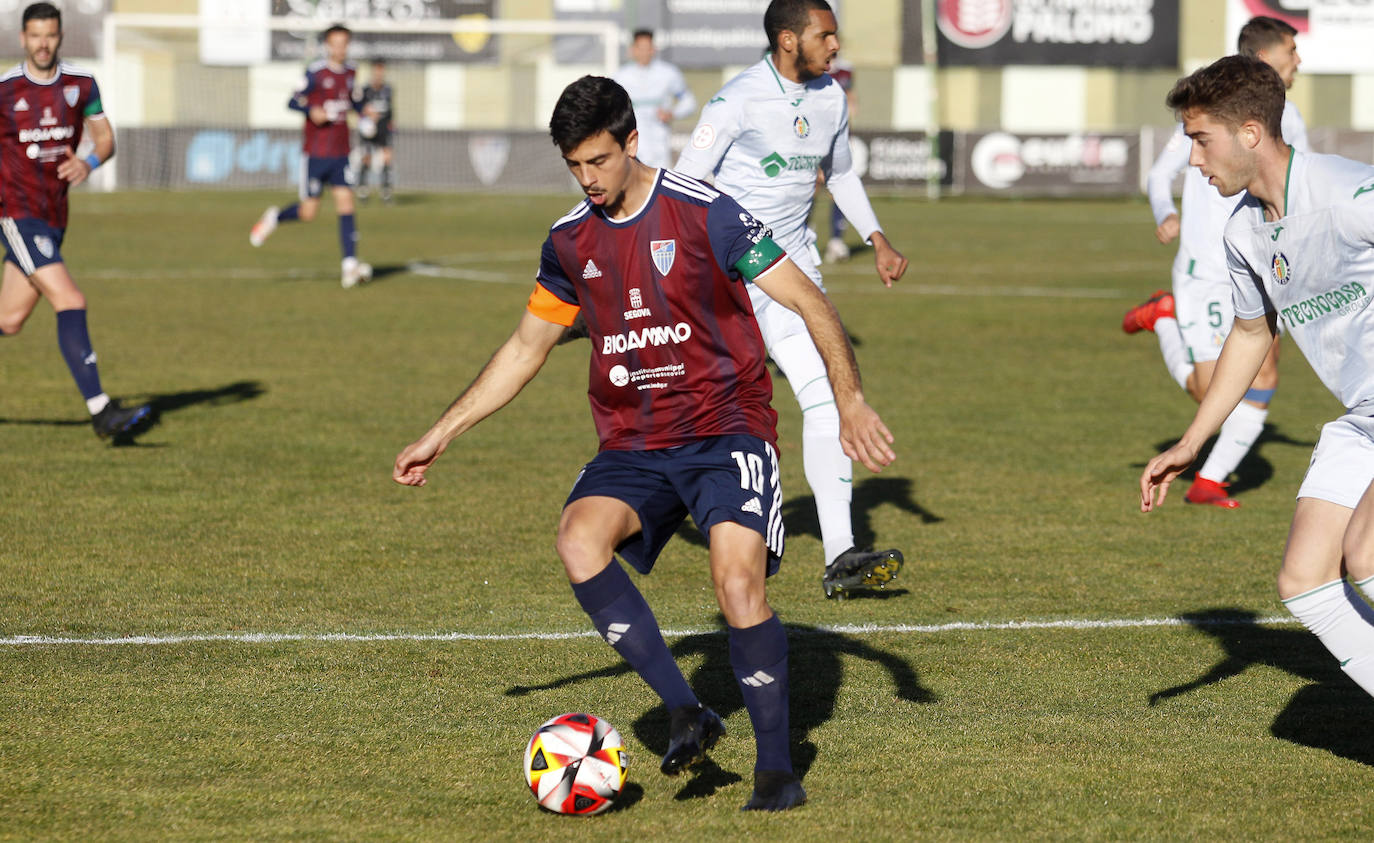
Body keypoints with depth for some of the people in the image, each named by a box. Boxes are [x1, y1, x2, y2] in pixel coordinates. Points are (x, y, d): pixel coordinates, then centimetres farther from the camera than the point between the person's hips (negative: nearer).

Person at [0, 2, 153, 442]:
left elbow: (105, 137, 10)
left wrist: (90, 162, -11)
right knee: (71, 303, -19)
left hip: (54, 219, 6)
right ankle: (102, 413, -24)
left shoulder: (80, 84, 4)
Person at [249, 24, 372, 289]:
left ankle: (350, 266, -14)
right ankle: (274, 218, 30)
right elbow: (293, 102, -8)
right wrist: (312, 111, -27)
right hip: (315, 153, -4)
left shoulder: (349, 72, 9)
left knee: (345, 203, -9)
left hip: (340, 154, 4)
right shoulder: (315, 73, -9)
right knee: (308, 213, -2)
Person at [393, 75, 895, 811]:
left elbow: (810, 303, -6)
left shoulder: (704, 216, -9)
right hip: (633, 446, 4)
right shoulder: (570, 242, 7)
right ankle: (686, 713, -19)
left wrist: (851, 402, -15)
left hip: (724, 430, -4)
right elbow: (526, 347, 20)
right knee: (578, 538, -26)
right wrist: (441, 434, 18)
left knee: (738, 580, -24)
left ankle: (776, 768, -8)